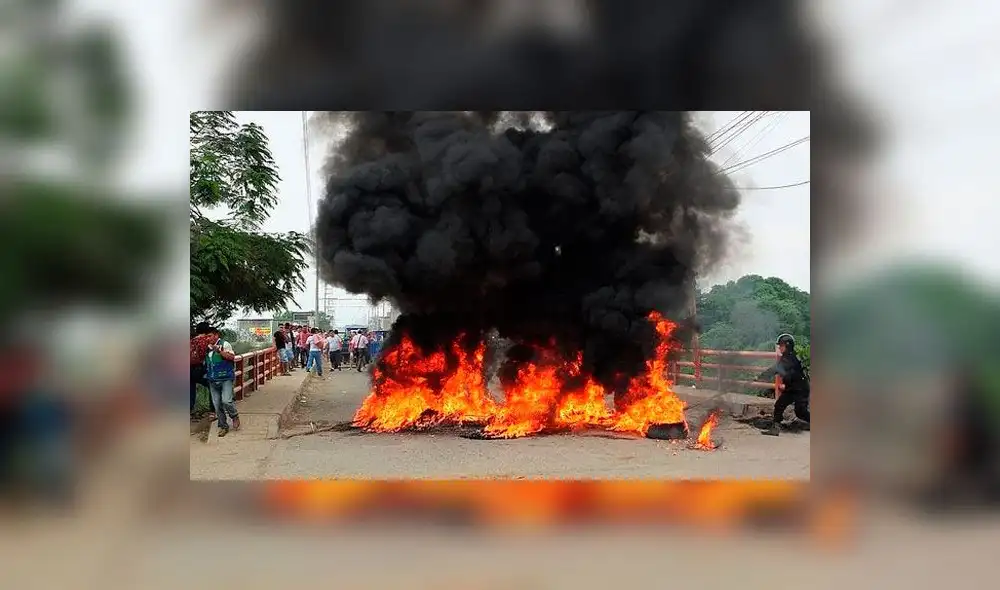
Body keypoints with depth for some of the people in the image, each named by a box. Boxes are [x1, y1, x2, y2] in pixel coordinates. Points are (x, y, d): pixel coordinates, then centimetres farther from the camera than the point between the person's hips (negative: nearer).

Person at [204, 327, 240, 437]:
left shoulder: (224, 344, -3)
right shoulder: (207, 348, 15)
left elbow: (232, 357, -13)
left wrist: (219, 351, -20)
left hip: (226, 378, -6)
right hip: (213, 381, 6)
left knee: (226, 400, -18)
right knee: (217, 405, 4)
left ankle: (235, 416, 10)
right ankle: (223, 426, 14)